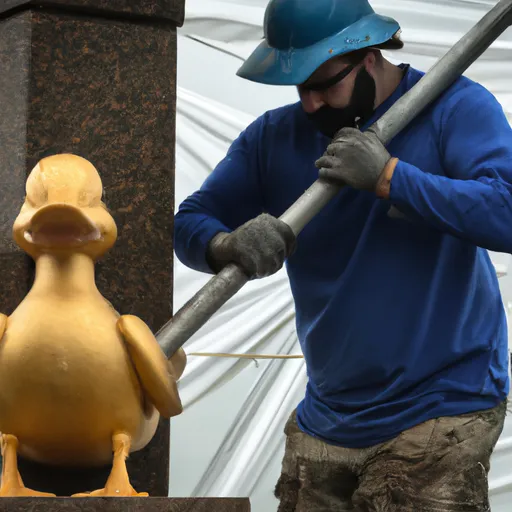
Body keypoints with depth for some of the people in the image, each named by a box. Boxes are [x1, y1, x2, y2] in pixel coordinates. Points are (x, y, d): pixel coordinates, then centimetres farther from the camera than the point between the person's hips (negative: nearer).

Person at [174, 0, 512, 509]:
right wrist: (228, 246, -22)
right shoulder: (274, 136, 5)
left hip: (439, 413, -5)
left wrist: (387, 175, -25)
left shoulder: (455, 107, -9)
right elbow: (189, 223, 1)